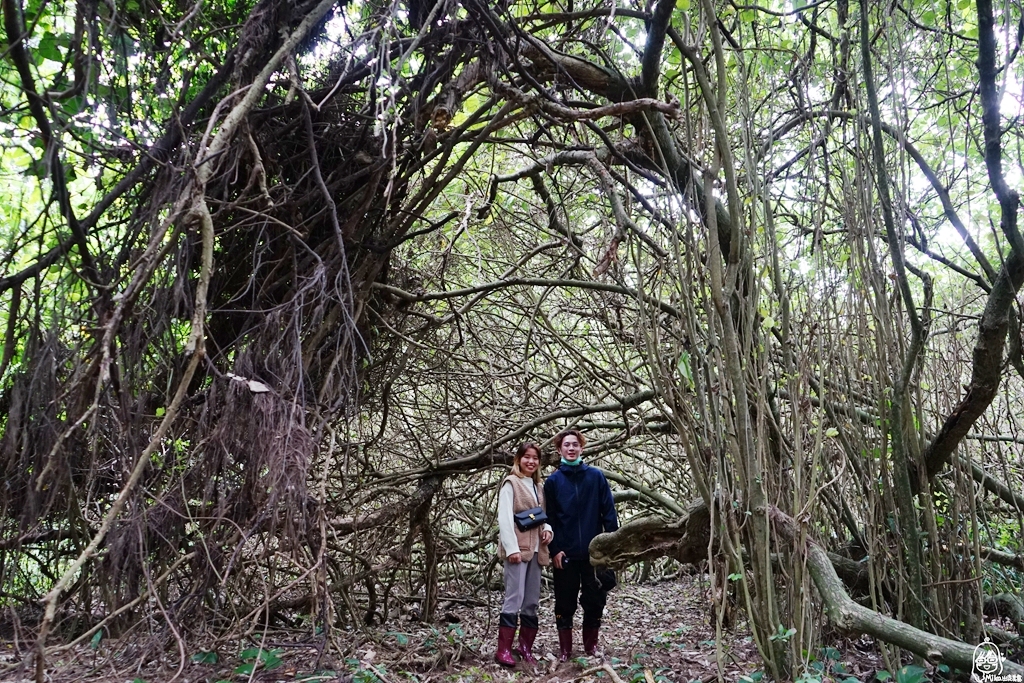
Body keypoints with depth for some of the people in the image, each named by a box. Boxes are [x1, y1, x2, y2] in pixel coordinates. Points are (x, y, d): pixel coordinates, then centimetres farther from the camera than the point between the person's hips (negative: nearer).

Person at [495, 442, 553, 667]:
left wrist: (547, 529, -1)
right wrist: (512, 548, -19)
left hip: (535, 549, 7)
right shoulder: (511, 483, -4)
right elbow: (504, 518, -12)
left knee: (532, 601, 10)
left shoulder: (538, 486, 18)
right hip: (517, 548, -7)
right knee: (514, 598, -11)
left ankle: (525, 646, 19)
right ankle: (503, 650, -6)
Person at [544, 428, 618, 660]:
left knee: (594, 600, 8)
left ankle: (591, 645, 24)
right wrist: (554, 549, -6)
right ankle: (565, 649, 17)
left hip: (594, 551, 0)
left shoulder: (597, 476, 1)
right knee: (565, 602, 6)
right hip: (565, 553, 0)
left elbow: (609, 512, 1)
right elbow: (549, 518, 1)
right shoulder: (553, 481, 2)